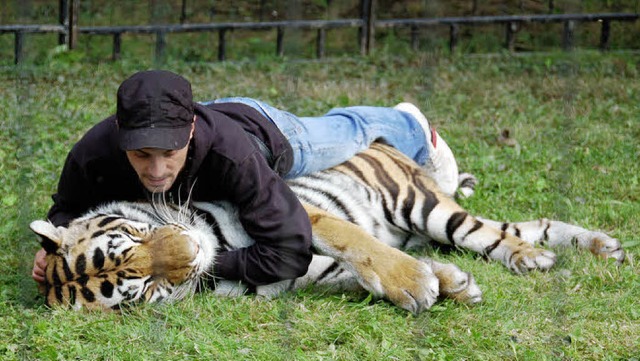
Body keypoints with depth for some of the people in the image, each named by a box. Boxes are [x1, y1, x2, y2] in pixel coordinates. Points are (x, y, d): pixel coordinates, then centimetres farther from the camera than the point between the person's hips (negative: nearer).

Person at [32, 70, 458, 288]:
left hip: (264, 132, -3)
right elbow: (69, 208, -18)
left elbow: (289, 253, -51)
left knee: (351, 132, 31)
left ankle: (410, 127, 66)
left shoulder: (229, 152, -52)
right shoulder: (93, 156, -42)